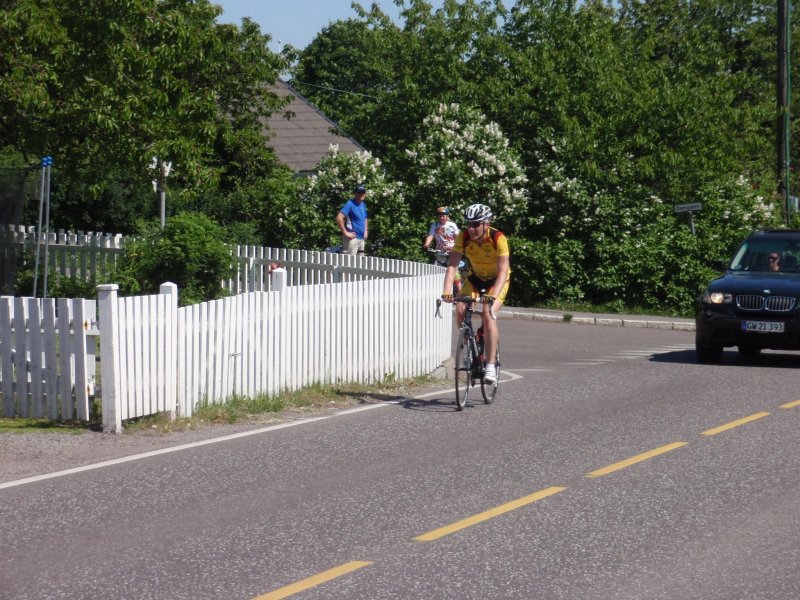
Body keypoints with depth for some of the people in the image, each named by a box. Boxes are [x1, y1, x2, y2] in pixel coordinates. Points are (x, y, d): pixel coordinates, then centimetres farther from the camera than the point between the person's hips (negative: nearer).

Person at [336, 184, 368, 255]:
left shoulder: (363, 205, 14)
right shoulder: (350, 204, -11)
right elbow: (339, 218, -22)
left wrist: (366, 232, 18)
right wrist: (345, 233, -19)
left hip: (362, 239, 9)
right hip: (352, 238, -9)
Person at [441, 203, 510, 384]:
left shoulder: (498, 239, -30)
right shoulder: (463, 238, -21)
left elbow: (503, 271, -37)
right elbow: (452, 265, -26)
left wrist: (492, 296, -51)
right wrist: (446, 291, -42)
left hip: (497, 280, -4)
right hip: (475, 277, 4)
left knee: (488, 316, -24)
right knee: (460, 310, -19)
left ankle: (490, 365, -19)